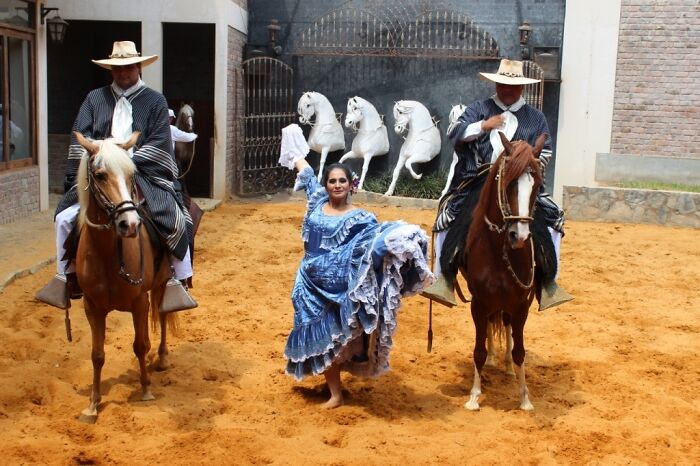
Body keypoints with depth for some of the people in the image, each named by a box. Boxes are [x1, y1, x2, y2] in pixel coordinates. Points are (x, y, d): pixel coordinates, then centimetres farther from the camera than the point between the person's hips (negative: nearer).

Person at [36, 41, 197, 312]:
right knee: (65, 218, -5)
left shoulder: (155, 101, 4)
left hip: (144, 177, -2)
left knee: (175, 221, -20)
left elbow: (157, 143, -5)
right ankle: (66, 278, 14)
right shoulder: (95, 99, 10)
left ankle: (176, 282, -4)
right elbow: (80, 137, 4)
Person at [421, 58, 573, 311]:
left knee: (551, 219, -12)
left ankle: (549, 282, -1)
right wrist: (483, 125, -13)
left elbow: (545, 152, 11)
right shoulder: (479, 109, 9)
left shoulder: (535, 117, 12)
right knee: (450, 217, -18)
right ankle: (444, 279, -9)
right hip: (478, 181, -1)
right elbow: (453, 131, -1)